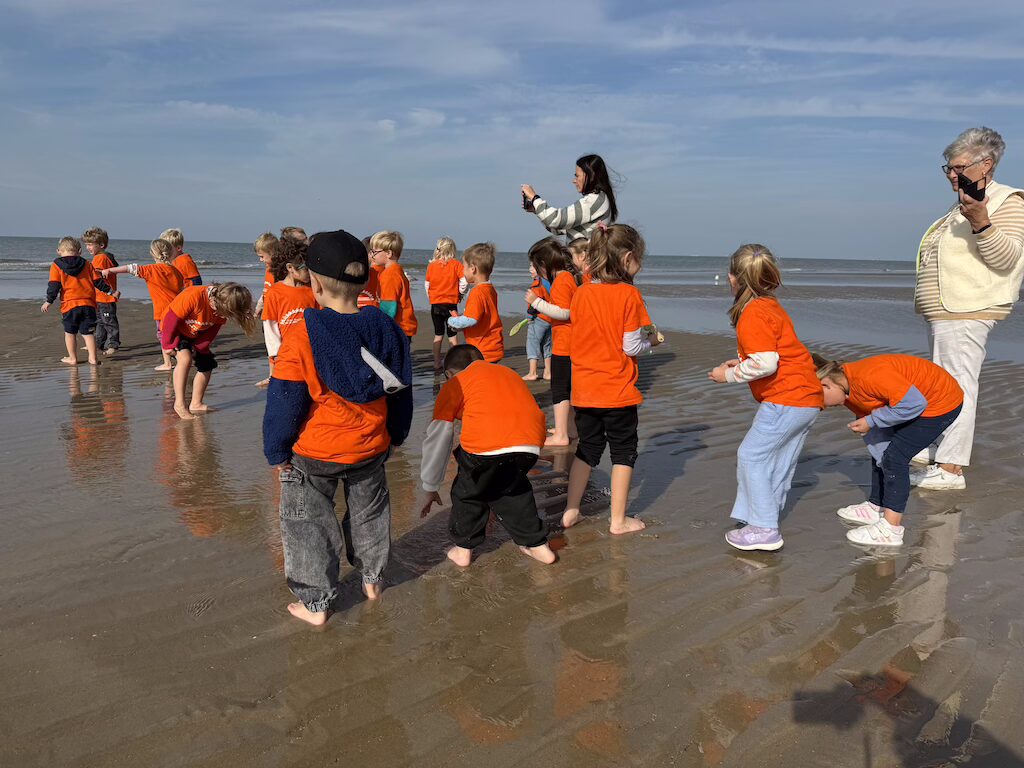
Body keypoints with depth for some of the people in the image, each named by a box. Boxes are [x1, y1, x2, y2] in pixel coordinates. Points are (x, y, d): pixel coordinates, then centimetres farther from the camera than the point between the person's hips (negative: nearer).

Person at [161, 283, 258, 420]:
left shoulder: (221, 307, -19)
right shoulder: (192, 296, -40)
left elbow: (212, 332, -9)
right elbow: (171, 321, -31)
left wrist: (197, 348, -15)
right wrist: (169, 345, -24)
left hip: (196, 335, 7)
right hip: (173, 331, -7)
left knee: (206, 364, 3)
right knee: (185, 358, -28)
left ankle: (196, 404, 16)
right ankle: (179, 404, -20)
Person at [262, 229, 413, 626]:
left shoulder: (302, 336, -21)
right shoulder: (385, 328, -6)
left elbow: (285, 401, -16)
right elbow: (401, 392, 4)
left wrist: (277, 451, -3)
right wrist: (394, 436, 17)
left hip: (313, 452, -4)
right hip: (371, 448, 5)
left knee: (307, 523, 13)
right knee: (369, 512, 25)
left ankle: (315, 603, 20)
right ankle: (372, 578, 42)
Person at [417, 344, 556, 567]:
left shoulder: (454, 384, 21)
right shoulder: (508, 373, 35)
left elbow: (437, 440, 21)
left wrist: (430, 490, 30)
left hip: (486, 444, -4)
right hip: (531, 443, 5)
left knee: (469, 491, 24)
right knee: (513, 487, 32)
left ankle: (463, 549, 33)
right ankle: (537, 544, 34)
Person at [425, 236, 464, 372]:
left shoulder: (431, 265, 2)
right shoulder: (456, 264, -6)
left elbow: (427, 284, 6)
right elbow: (464, 280, -15)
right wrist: (460, 294, 1)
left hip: (435, 304, 3)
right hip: (451, 304, -3)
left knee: (438, 335, 12)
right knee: (453, 336, 5)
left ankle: (437, 365, 14)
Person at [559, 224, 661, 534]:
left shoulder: (580, 293, 2)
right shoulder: (629, 294, -13)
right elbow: (631, 346, -14)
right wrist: (652, 341, 7)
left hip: (584, 389, 5)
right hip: (618, 391, -5)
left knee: (587, 448, 19)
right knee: (623, 452, 10)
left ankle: (571, 511, 23)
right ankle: (619, 520, 16)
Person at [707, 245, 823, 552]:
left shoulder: (753, 314, -17)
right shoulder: (770, 305, 15)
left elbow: (766, 363, -24)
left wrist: (730, 374, -11)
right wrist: (742, 362, 14)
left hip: (786, 398, -10)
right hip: (808, 397, 10)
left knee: (751, 455, -4)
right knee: (780, 462, 16)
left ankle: (764, 529, -2)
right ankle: (765, 520, 27)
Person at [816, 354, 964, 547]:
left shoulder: (868, 376, -33)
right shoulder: (847, 393, -2)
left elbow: (914, 404, -32)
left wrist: (871, 421, -24)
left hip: (943, 401, -10)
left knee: (895, 457, -14)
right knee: (882, 453, 14)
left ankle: (891, 529, -11)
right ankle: (876, 507, 27)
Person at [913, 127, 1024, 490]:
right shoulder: (964, 205, 23)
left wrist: (981, 222, -30)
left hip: (967, 313, -10)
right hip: (946, 311, 10)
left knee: (958, 385, -12)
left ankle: (950, 469, -11)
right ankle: (932, 453, 24)